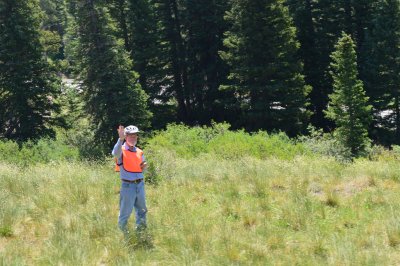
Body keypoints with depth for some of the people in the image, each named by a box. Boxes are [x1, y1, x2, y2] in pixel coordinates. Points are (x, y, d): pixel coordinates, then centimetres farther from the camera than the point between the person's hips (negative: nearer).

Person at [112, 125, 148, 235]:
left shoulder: (139, 152, 13)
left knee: (142, 210, 16)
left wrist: (144, 166, -2)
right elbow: (116, 153, -32)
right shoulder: (122, 150, -6)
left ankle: (141, 230, 31)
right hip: (128, 185, -6)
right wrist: (121, 139, -46)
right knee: (125, 212, 0)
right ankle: (122, 232, 14)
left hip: (140, 184, 6)